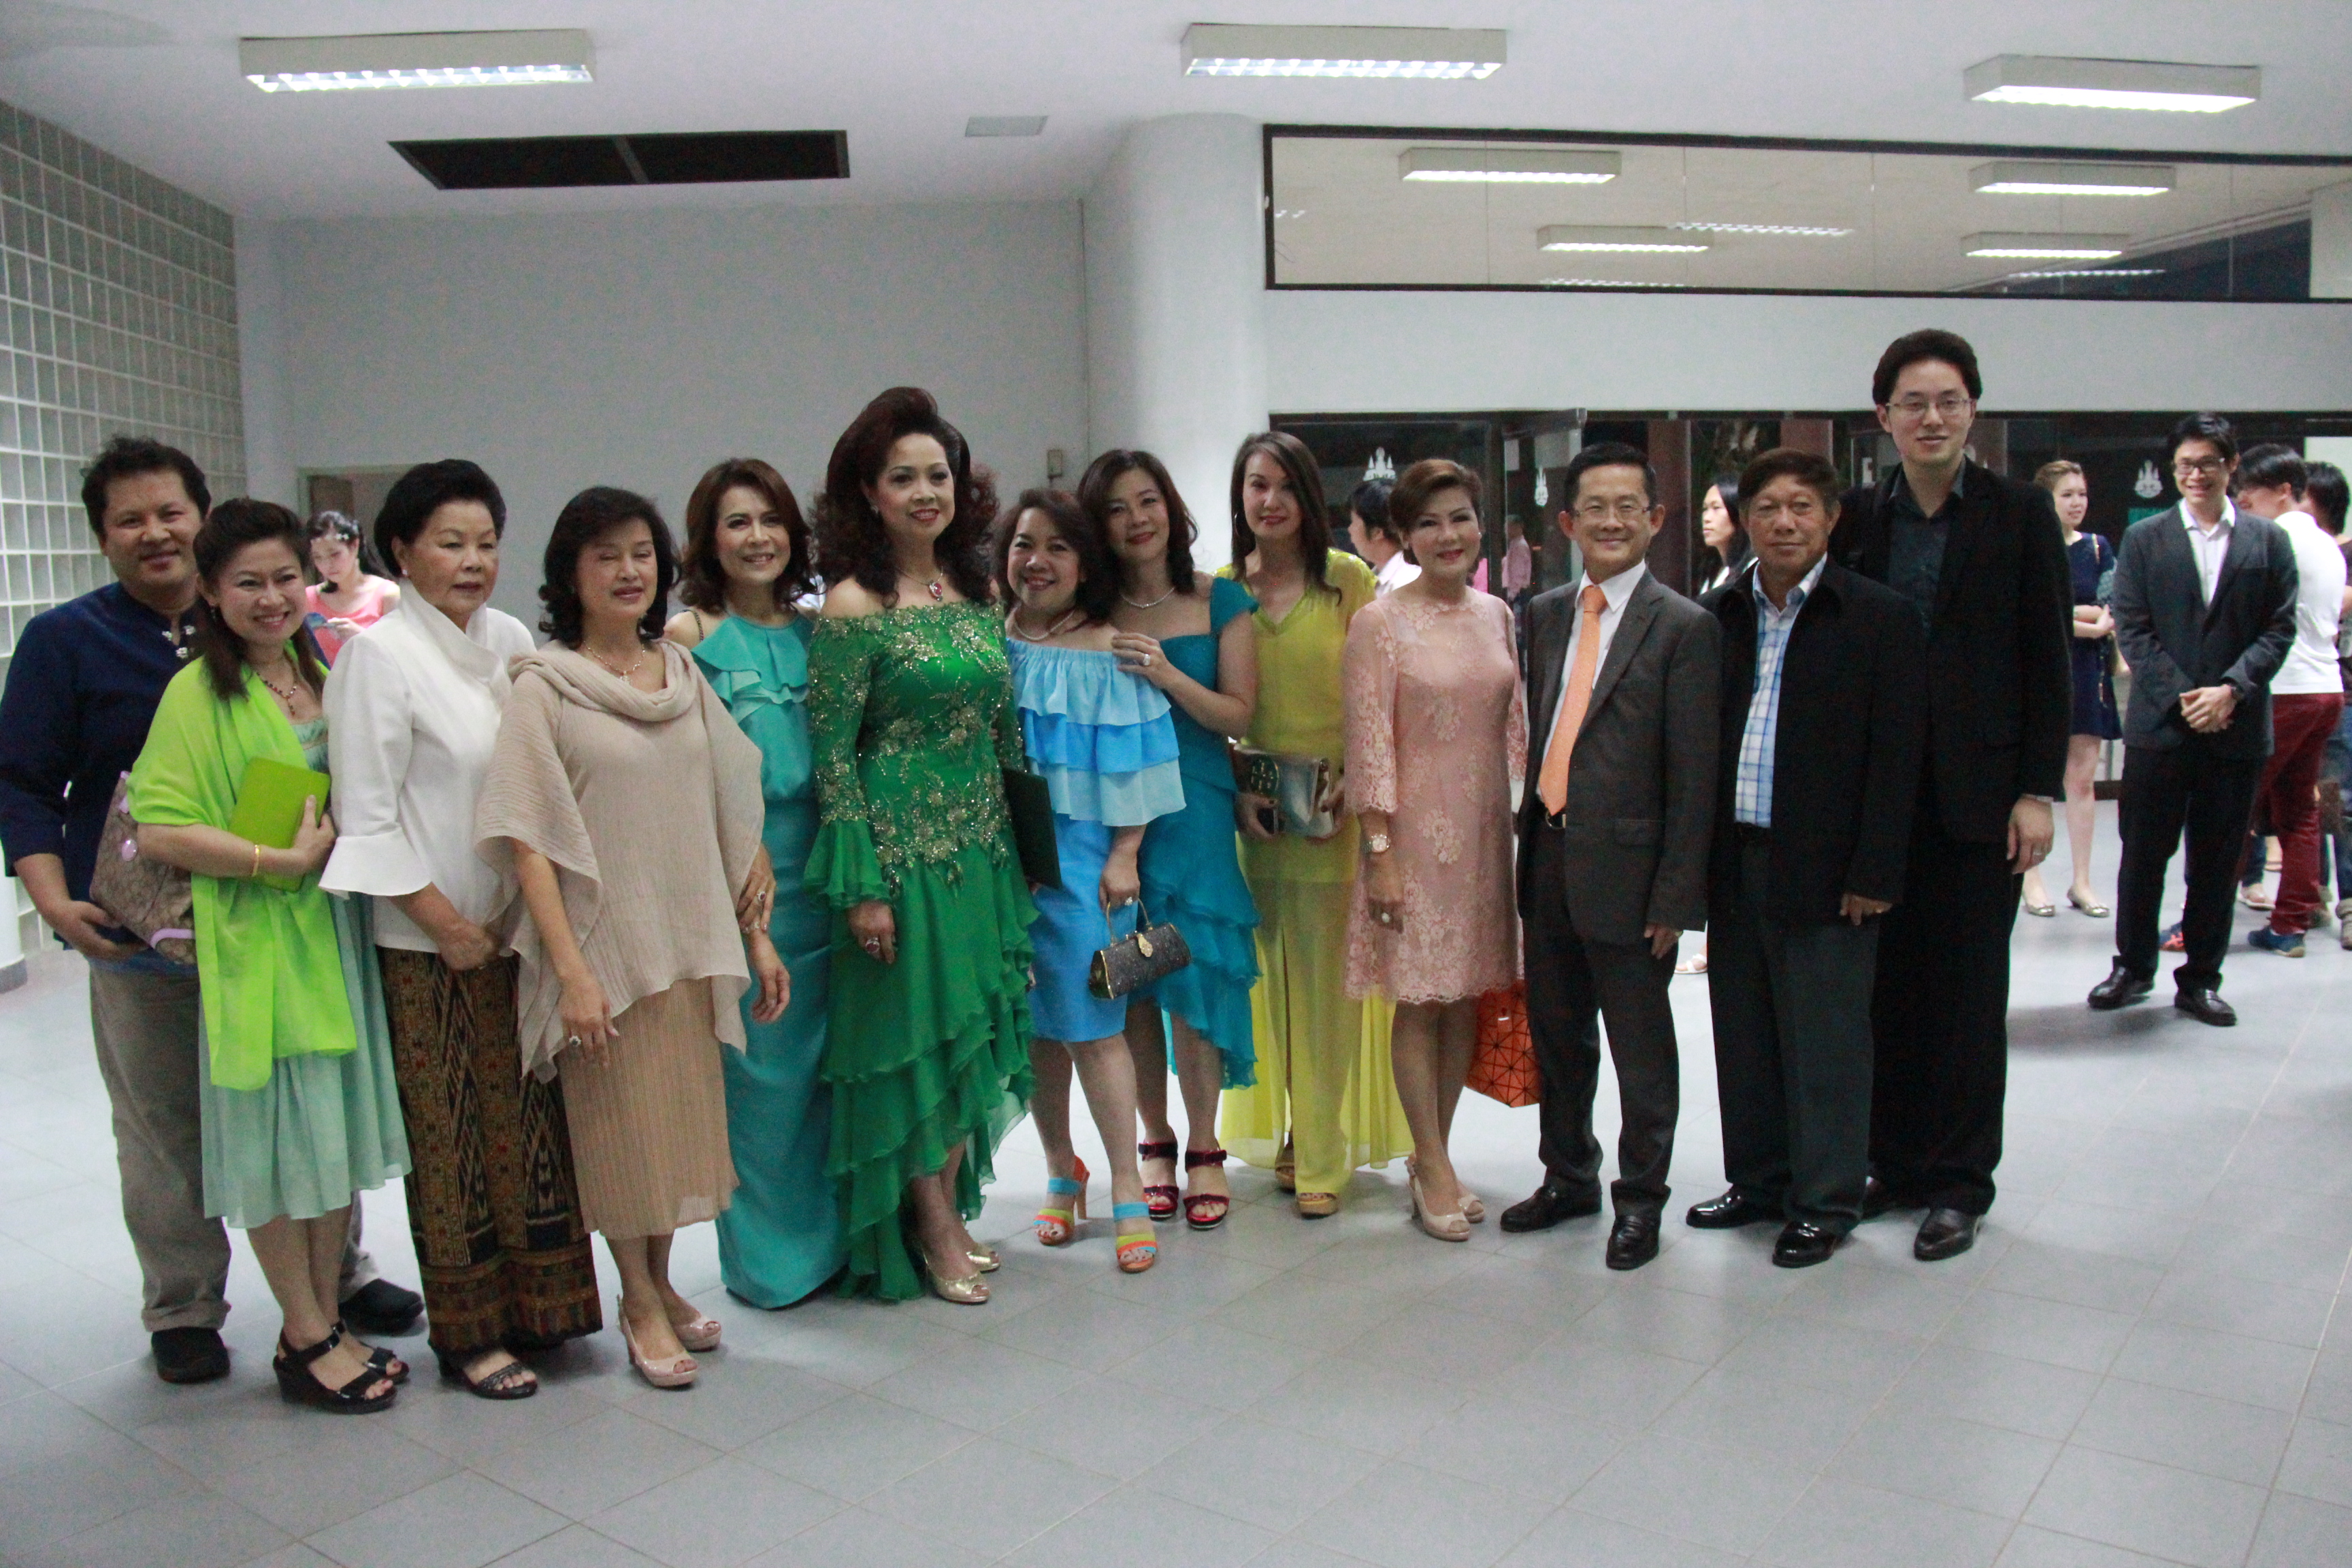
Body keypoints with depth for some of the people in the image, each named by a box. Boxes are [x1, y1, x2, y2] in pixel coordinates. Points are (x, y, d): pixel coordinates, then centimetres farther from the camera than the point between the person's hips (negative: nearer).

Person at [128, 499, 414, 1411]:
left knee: (339, 1133, 13)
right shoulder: (200, 692, -10)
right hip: (257, 947, -7)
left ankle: (324, 1319, 27)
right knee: (278, 1140, 3)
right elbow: (157, 830, -17)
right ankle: (305, 1340, 17)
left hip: (339, 933, 7)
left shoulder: (325, 675, 11)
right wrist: (280, 861, -19)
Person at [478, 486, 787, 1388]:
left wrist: (756, 933, 8)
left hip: (693, 941, 5)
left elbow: (727, 813, 10)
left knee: (683, 1113, 13)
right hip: (604, 942, -4)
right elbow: (528, 839, -12)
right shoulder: (545, 686, -7)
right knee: (619, 1121, 6)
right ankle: (640, 1304, 24)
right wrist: (571, 969, -18)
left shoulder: (685, 675, 7)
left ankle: (662, 1285, 32)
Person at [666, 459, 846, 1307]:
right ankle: (768, 1255, 18)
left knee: (824, 1054, 10)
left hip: (816, 866, 4)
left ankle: (830, 1236, 26)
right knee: (756, 1062, 2)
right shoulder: (689, 636, -3)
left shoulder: (813, 631, 11)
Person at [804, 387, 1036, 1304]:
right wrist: (861, 885, -15)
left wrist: (1020, 842, 13)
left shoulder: (975, 594, 8)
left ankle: (951, 1211, 27)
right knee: (917, 1033, 3)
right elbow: (831, 755, -12)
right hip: (903, 848, -6)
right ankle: (935, 1233, 18)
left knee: (974, 1033, 12)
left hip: (983, 843, 7)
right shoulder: (852, 607, -10)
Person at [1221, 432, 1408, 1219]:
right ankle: (1285, 1134, 24)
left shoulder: (1349, 579, -1)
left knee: (1328, 982, 0)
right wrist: (1236, 790, -5)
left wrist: (1352, 780, -13)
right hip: (1254, 811, 3)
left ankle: (1324, 1154, 10)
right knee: (1273, 978, 9)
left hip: (1335, 807, -2)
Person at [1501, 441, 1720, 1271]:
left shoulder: (1684, 627, -7)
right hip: (1547, 860, 6)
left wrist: (1675, 897, -13)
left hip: (1625, 868, -5)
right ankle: (1569, 1178, 37)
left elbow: (1693, 776, -10)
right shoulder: (1544, 616, 10)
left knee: (1640, 1046, 9)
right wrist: (1530, 841, 7)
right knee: (1556, 1036, 18)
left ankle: (1640, 1199, 27)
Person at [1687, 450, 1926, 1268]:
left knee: (1825, 1042, 5)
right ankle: (1760, 1181, 30)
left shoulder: (1880, 617, -4)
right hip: (1736, 863, 5)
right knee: (1743, 1037, 14)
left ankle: (1826, 1201, 20)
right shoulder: (1718, 615, 8)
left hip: (1824, 870, -4)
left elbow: (1896, 757, -7)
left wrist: (1873, 874, -11)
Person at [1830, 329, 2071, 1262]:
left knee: (1967, 991, 5)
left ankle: (1959, 1182, 17)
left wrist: (2039, 792, -7)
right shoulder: (1856, 517, 6)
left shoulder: (2020, 514, 1)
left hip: (1978, 791, -2)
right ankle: (1896, 1163, 22)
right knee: (1889, 985, 8)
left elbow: (2047, 661, -1)